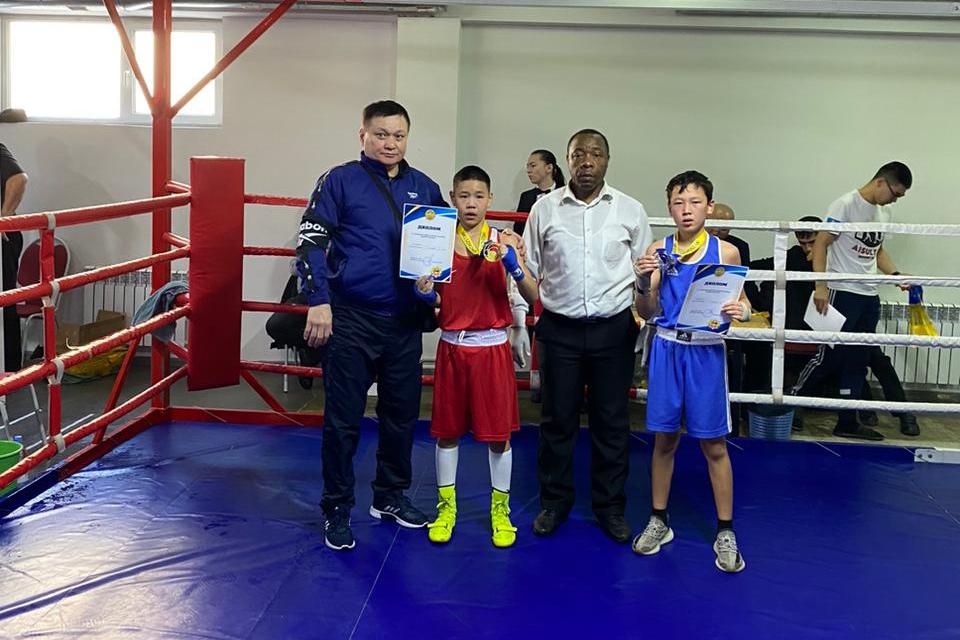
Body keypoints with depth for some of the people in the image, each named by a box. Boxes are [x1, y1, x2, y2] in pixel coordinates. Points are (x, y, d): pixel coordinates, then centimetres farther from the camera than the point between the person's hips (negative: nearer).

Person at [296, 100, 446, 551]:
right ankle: (337, 508, 16)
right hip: (350, 319, -4)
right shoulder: (340, 181, -1)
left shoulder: (424, 188, 10)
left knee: (402, 412, 13)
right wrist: (318, 302, -16)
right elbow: (310, 242, -7)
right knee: (343, 418, 2)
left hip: (406, 322, 4)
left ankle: (390, 496, 30)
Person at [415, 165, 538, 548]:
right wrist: (425, 295, -13)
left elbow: (532, 296, -8)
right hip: (452, 344, 1)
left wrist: (513, 266, -24)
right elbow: (437, 299, 8)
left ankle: (500, 509, 20)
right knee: (447, 429, 9)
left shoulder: (504, 242, -2)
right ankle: (446, 506, 25)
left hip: (492, 346, -1)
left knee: (498, 432, 5)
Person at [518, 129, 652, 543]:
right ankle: (554, 502, 23)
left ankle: (610, 506, 21)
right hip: (559, 329, 0)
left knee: (612, 421, 7)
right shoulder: (545, 209, 3)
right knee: (557, 419, 7)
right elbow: (528, 271, 7)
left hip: (614, 329, 0)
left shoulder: (631, 210, 4)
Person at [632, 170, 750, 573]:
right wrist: (643, 283, -19)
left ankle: (725, 532, 16)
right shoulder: (658, 251, 1)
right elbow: (648, 313, 0)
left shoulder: (724, 252, -3)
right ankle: (659, 521, 26)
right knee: (664, 439, 10)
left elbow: (740, 302, 5)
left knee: (713, 445, 4)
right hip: (667, 348, 2)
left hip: (706, 352, -1)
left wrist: (741, 311, -18)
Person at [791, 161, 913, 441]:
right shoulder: (846, 205, -9)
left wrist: (896, 275, 8)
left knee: (858, 362, 9)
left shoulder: (884, 213, 15)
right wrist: (821, 287, -18)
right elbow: (820, 244, -12)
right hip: (842, 293, -8)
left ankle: (847, 422, 16)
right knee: (829, 356, -6)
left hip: (869, 296, 8)